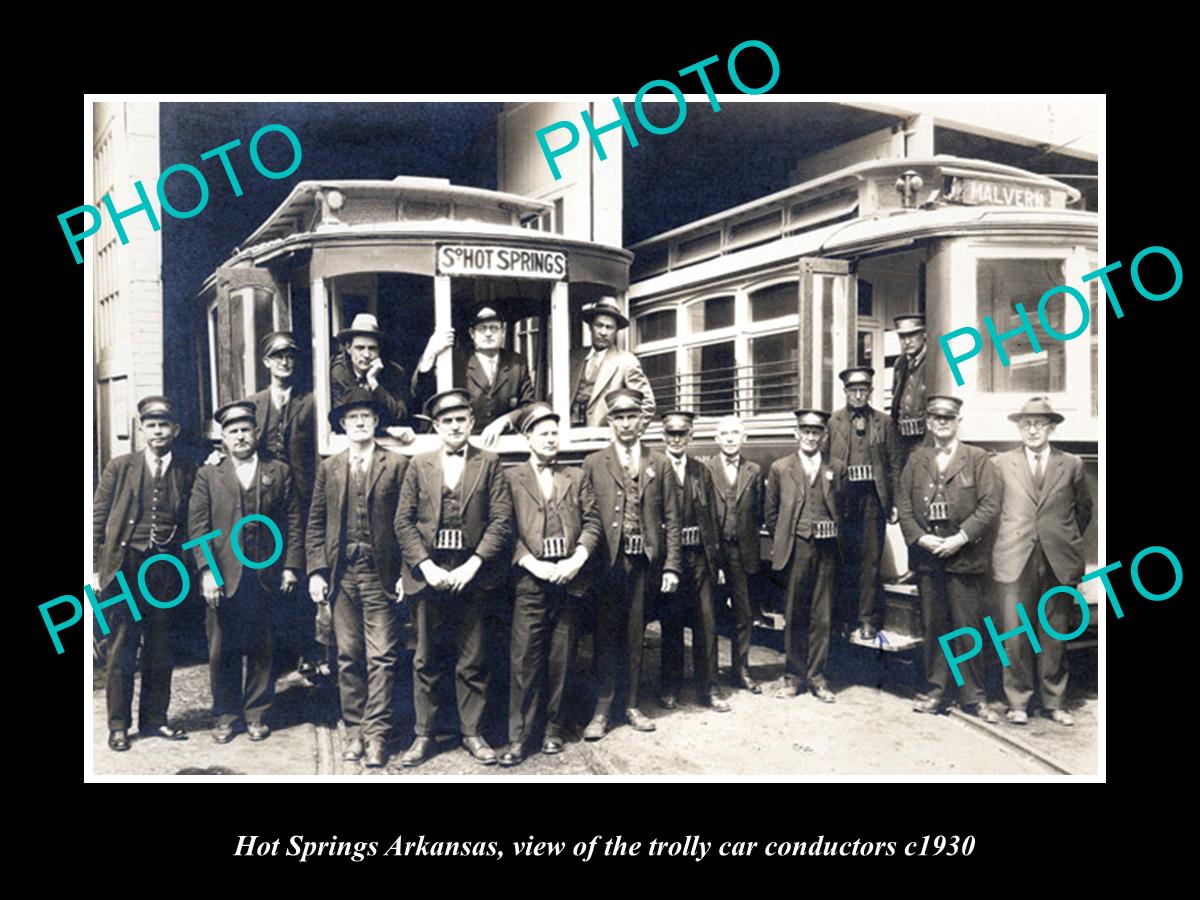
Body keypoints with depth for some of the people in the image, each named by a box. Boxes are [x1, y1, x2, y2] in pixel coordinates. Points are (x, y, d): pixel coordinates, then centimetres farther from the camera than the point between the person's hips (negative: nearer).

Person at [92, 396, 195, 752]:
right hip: (124, 567, -1)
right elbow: (98, 517, 3)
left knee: (161, 649, 9)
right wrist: (95, 568, -2)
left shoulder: (187, 472, 6)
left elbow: (190, 522, 10)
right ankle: (118, 725, 15)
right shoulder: (120, 466, 3)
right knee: (121, 648, 4)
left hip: (166, 570, 2)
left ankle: (154, 719, 22)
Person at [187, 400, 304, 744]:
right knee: (222, 651, 6)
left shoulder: (279, 472, 9)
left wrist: (291, 566, -2)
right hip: (223, 577, 0)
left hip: (266, 575, 0)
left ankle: (256, 714, 19)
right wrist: (207, 571, -10)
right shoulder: (208, 476, 7)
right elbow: (198, 526, 0)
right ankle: (226, 715, 19)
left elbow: (292, 522, 6)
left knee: (261, 650, 7)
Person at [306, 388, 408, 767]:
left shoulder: (397, 464, 1)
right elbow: (316, 523, 11)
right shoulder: (329, 468, 11)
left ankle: (375, 734, 3)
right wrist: (316, 571, 2)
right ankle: (354, 731, 19)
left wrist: (406, 571, -8)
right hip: (342, 575, 3)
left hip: (381, 574, -3)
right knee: (348, 657, 9)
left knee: (381, 657, -3)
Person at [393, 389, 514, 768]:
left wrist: (472, 566, -12)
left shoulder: (488, 463, 4)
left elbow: (501, 521, -3)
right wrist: (426, 566, -9)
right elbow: (404, 521, 4)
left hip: (471, 575, -1)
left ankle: (472, 733, 20)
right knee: (426, 661, 8)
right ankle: (424, 735, 19)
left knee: (472, 662, 7)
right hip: (429, 574, 1)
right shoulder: (419, 465, 8)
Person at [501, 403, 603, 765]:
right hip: (530, 580, -2)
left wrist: (577, 560, -8)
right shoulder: (511, 478, 5)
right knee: (525, 659, -3)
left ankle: (554, 729, 19)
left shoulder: (576, 477, 15)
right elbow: (507, 530, -2)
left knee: (560, 660, 8)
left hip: (569, 579, 3)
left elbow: (592, 522, 7)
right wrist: (533, 564, -13)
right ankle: (518, 737, 4)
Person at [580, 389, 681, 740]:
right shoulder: (594, 463, 6)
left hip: (645, 562, 1)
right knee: (606, 636, 2)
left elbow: (671, 520, 5)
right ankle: (602, 710, 10)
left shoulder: (660, 464, 8)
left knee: (635, 636, 8)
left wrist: (672, 566, -1)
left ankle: (630, 705, 20)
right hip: (608, 562, -1)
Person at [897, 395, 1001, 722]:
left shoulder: (977, 459, 2)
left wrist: (960, 538, -14)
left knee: (968, 628, 1)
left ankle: (972, 696, 12)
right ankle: (936, 691, 19)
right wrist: (919, 537, -8)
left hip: (965, 557, -3)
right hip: (926, 556, 3)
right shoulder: (916, 460, 12)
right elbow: (903, 503, 7)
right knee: (933, 627, 10)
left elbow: (990, 505, -6)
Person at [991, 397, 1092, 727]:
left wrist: (1067, 541, 15)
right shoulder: (1002, 464, 5)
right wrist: (1011, 538, 6)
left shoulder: (1071, 464, 8)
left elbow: (1084, 509, 17)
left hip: (1059, 562, 1)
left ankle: (1053, 702, 19)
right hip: (1015, 561, -1)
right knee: (1015, 636, 0)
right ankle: (1018, 702, 11)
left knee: (1055, 636, 7)